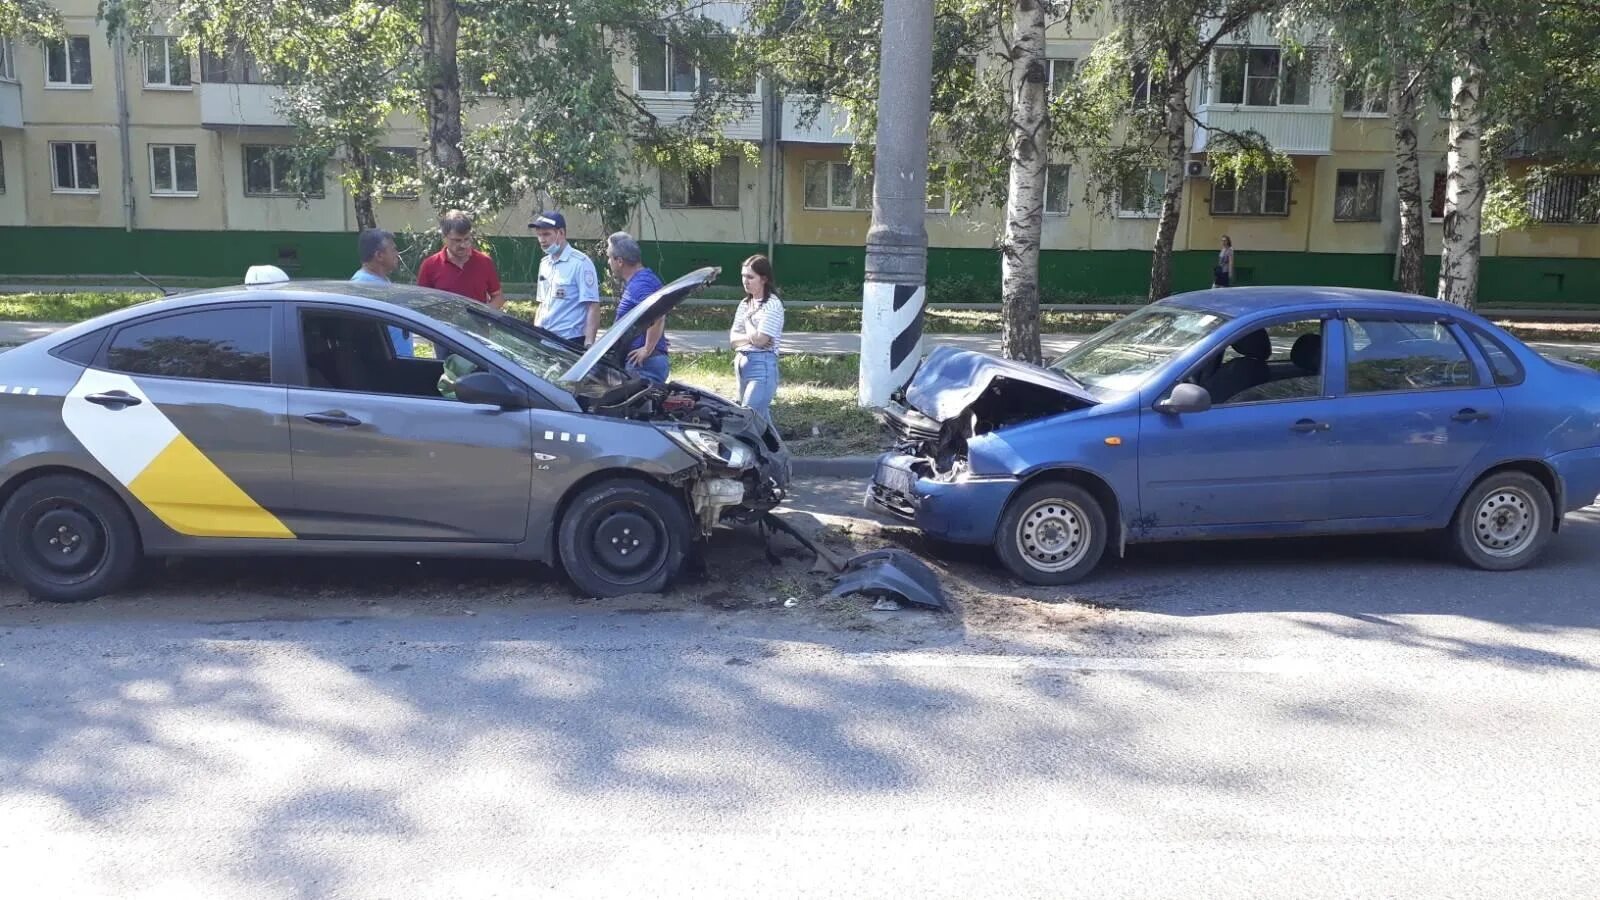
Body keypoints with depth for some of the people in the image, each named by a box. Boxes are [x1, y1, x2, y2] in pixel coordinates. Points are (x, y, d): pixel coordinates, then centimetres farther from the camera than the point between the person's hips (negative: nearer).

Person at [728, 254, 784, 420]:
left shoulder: (772, 305, -11)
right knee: (760, 415, 14)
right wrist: (750, 337, -9)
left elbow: (759, 340, -18)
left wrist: (747, 319, -3)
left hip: (762, 365, -8)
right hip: (742, 363, 8)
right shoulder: (745, 303, 13)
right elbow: (733, 339, 9)